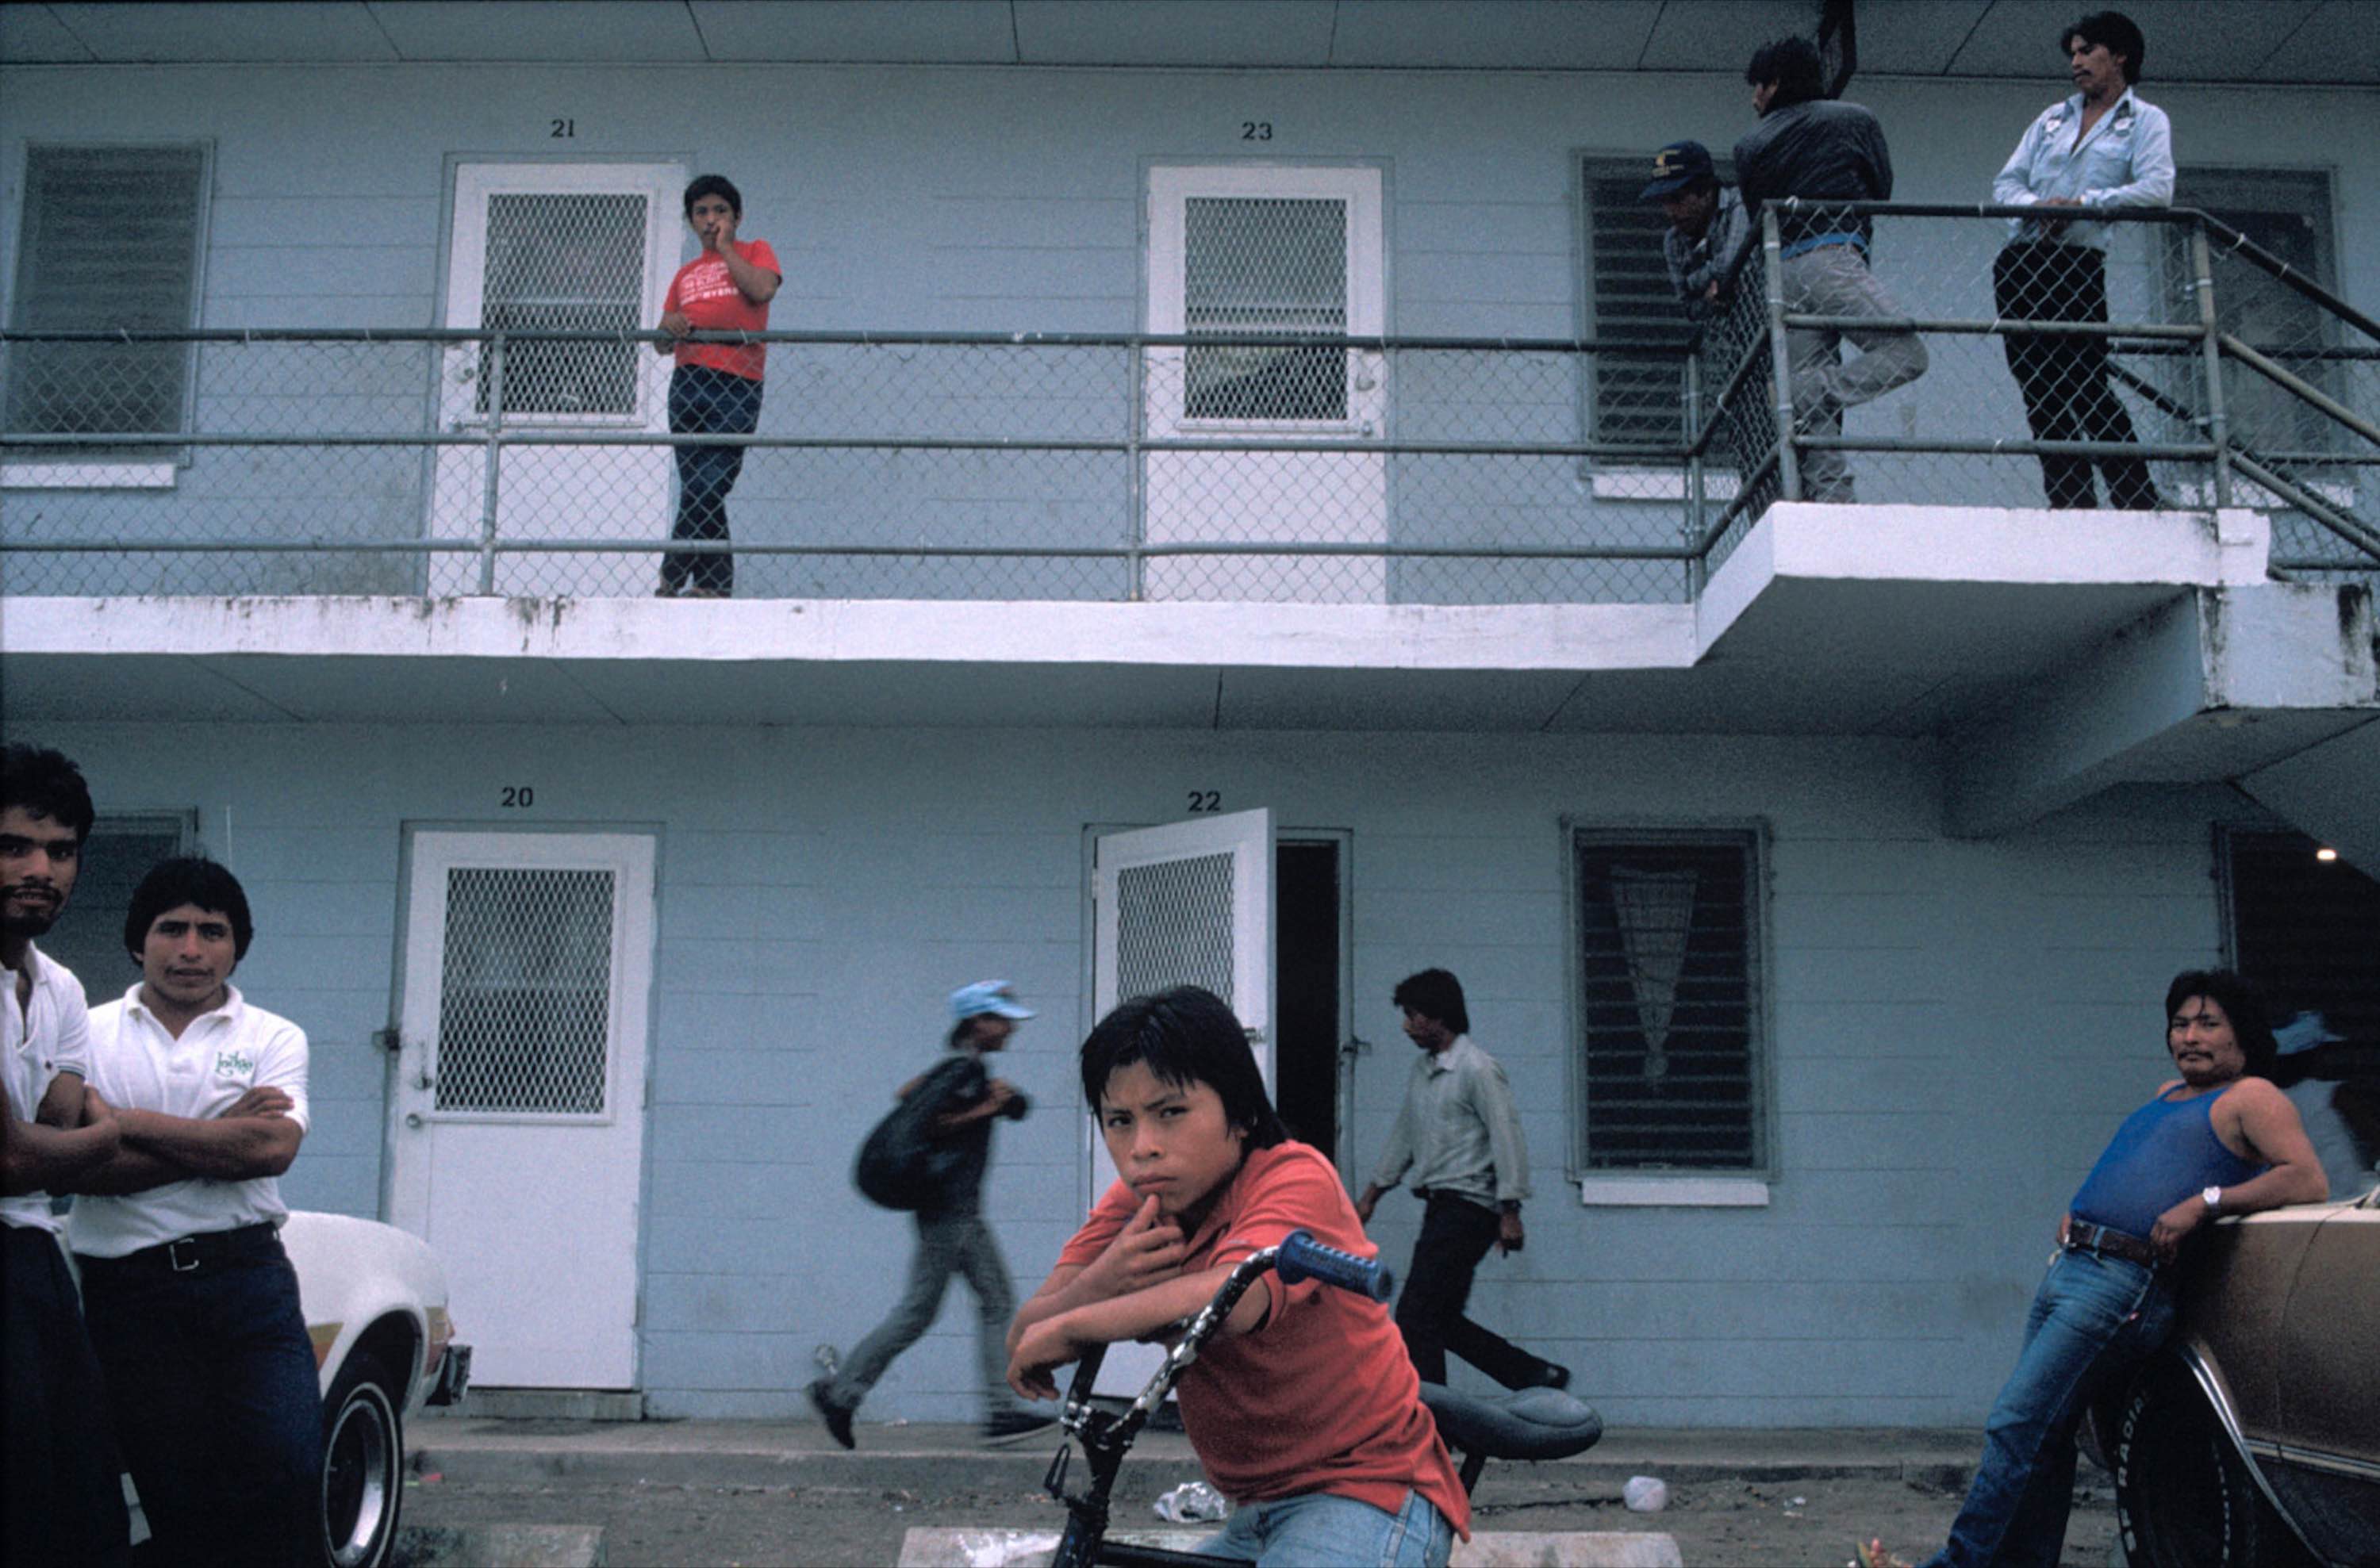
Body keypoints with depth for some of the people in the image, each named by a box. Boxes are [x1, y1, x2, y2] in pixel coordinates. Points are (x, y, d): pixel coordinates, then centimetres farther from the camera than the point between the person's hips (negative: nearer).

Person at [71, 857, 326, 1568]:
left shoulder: (274, 1038, 6)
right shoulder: (90, 1035, 6)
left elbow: (273, 1148, -12)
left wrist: (128, 1122, -9)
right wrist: (222, 1139, -10)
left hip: (248, 1276, 0)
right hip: (128, 1289, 0)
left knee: (288, 1470, -9)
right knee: (180, 1497, 4)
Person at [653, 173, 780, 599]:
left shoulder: (754, 252, 14)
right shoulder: (686, 274, 24)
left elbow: (762, 289, -10)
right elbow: (662, 344, 21)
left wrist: (725, 246, 2)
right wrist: (669, 328, -3)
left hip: (735, 386, -5)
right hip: (687, 383, 5)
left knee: (707, 487, -15)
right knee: (699, 493, 2)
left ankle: (672, 579, -11)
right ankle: (716, 583, 5)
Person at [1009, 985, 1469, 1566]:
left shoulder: (1296, 1179, -18)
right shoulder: (1135, 1203, 2)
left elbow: (1230, 1296, -38)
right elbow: (1024, 1340, -8)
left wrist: (1068, 1327, -28)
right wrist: (1097, 1285, -29)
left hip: (1369, 1495, -7)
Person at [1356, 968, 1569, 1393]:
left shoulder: (1477, 1069, -10)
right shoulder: (1422, 1071, 16)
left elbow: (1507, 1136, -14)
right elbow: (1404, 1137, 25)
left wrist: (1510, 1212, -19)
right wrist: (1372, 1194, 25)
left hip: (1468, 1209, -9)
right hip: (1440, 1208, 9)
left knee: (1415, 1316, -12)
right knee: (1441, 1319, 9)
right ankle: (1539, 1377, 20)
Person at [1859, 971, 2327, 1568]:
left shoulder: (2250, 1097, 1)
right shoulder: (2166, 1095, 25)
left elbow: (2310, 1182, -11)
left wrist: (2204, 1201, -19)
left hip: (2123, 1285, -9)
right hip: (2069, 1269, 9)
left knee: (2014, 1422, -13)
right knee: (2043, 1437, 9)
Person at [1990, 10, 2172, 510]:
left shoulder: (2146, 120, 6)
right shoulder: (2052, 118, 21)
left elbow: (2157, 190, -9)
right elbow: (2006, 182, 14)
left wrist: (2082, 203, -18)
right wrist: (2036, 206, -8)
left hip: (2079, 266, -5)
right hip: (2021, 259, 6)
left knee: (2088, 386, -13)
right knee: (2040, 391, 1)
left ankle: (2139, 506, -9)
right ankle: (2071, 504, 4)